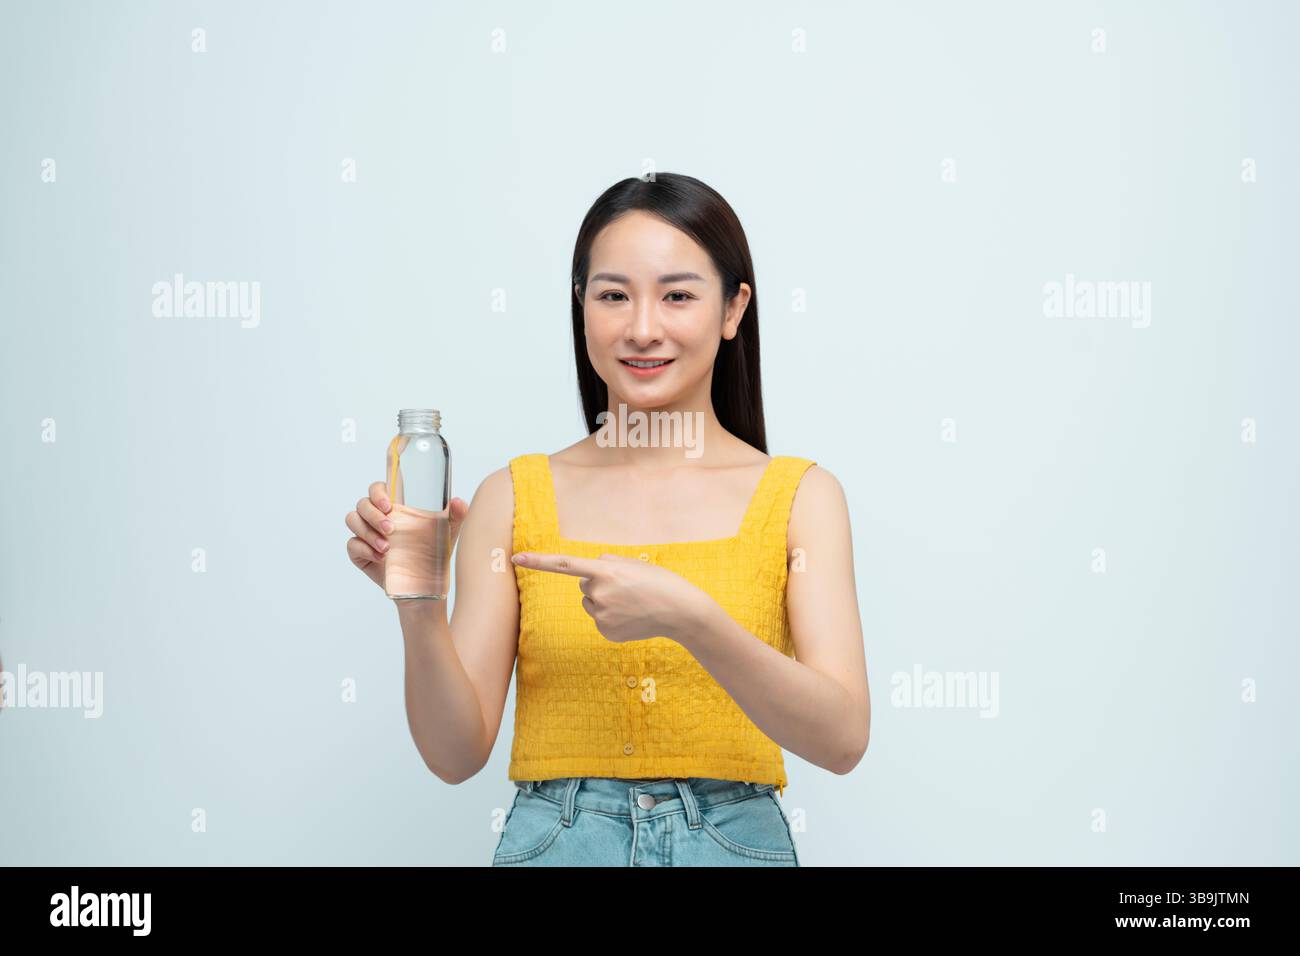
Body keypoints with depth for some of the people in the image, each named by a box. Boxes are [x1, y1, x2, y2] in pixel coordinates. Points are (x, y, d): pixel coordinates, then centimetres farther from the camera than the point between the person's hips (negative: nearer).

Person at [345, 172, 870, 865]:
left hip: (736, 843, 0)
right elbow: (456, 753, -4)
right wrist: (417, 607, -21)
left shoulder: (799, 496, -4)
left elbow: (843, 738, -14)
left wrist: (691, 620, -27)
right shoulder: (512, 497, -2)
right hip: (555, 843, 1)